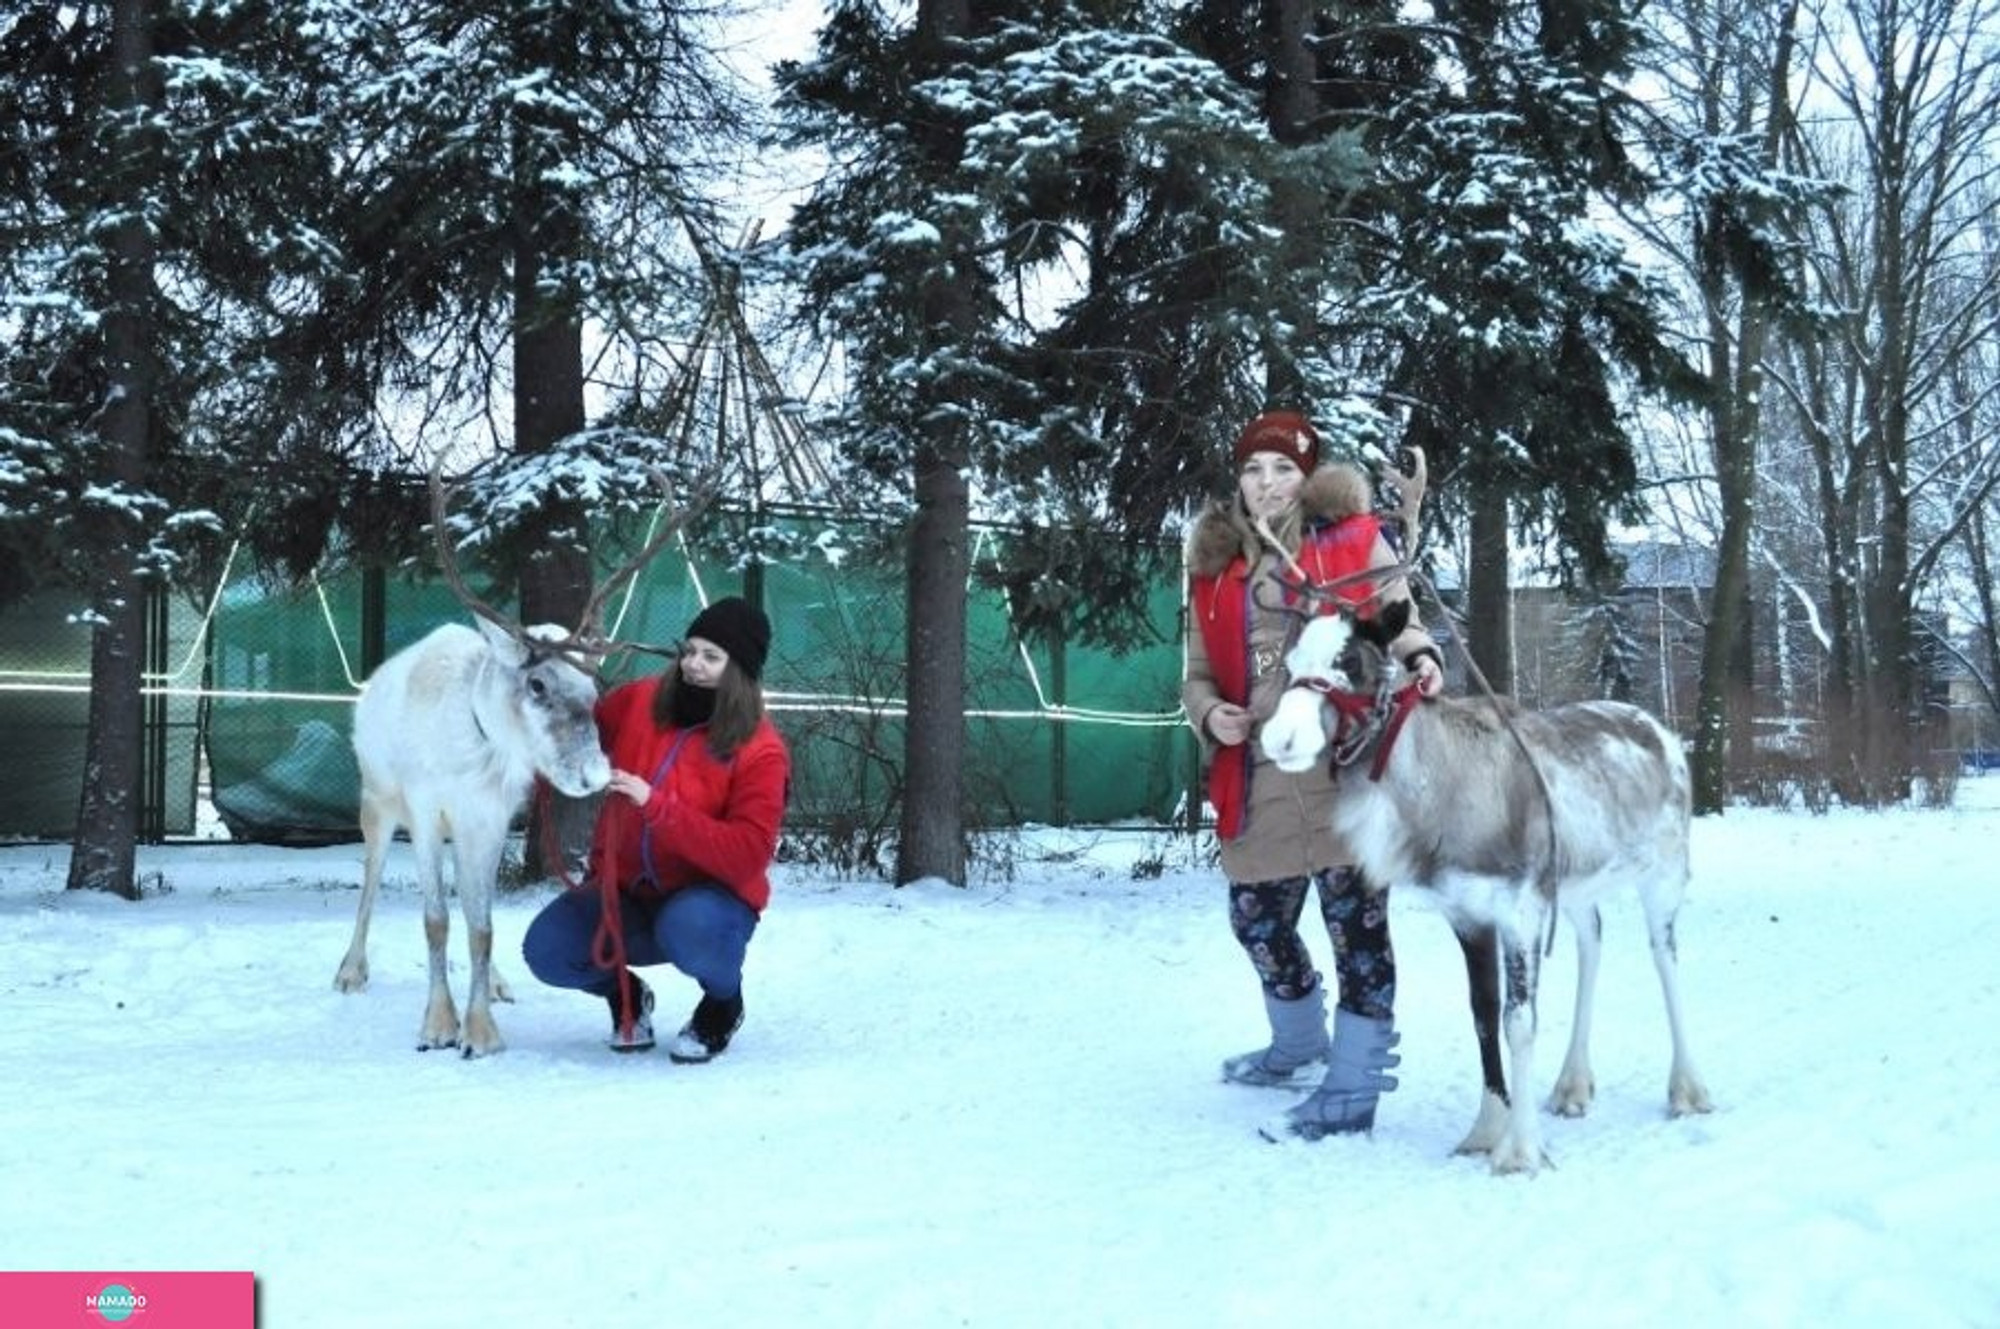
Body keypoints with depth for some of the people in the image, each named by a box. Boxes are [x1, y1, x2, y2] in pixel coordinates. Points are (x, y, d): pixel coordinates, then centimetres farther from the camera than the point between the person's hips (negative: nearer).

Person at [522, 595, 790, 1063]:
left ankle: (724, 1003, -2)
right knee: (546, 949, -20)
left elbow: (747, 855, -25)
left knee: (689, 929, -38)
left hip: (709, 896, -4)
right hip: (626, 892, 4)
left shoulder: (760, 751, -17)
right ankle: (626, 994, 14)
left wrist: (657, 805, -31)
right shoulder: (642, 701, -4)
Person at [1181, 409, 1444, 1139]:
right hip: (1257, 775, 5)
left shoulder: (1354, 540, 2)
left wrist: (1420, 658, -19)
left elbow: (1396, 621, 3)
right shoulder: (1214, 563, 12)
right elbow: (1200, 670, 16)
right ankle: (1299, 1047, 42)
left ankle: (1353, 1086, 3)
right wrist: (1209, 713, -5)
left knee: (1355, 918, -5)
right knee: (1257, 920, 18)